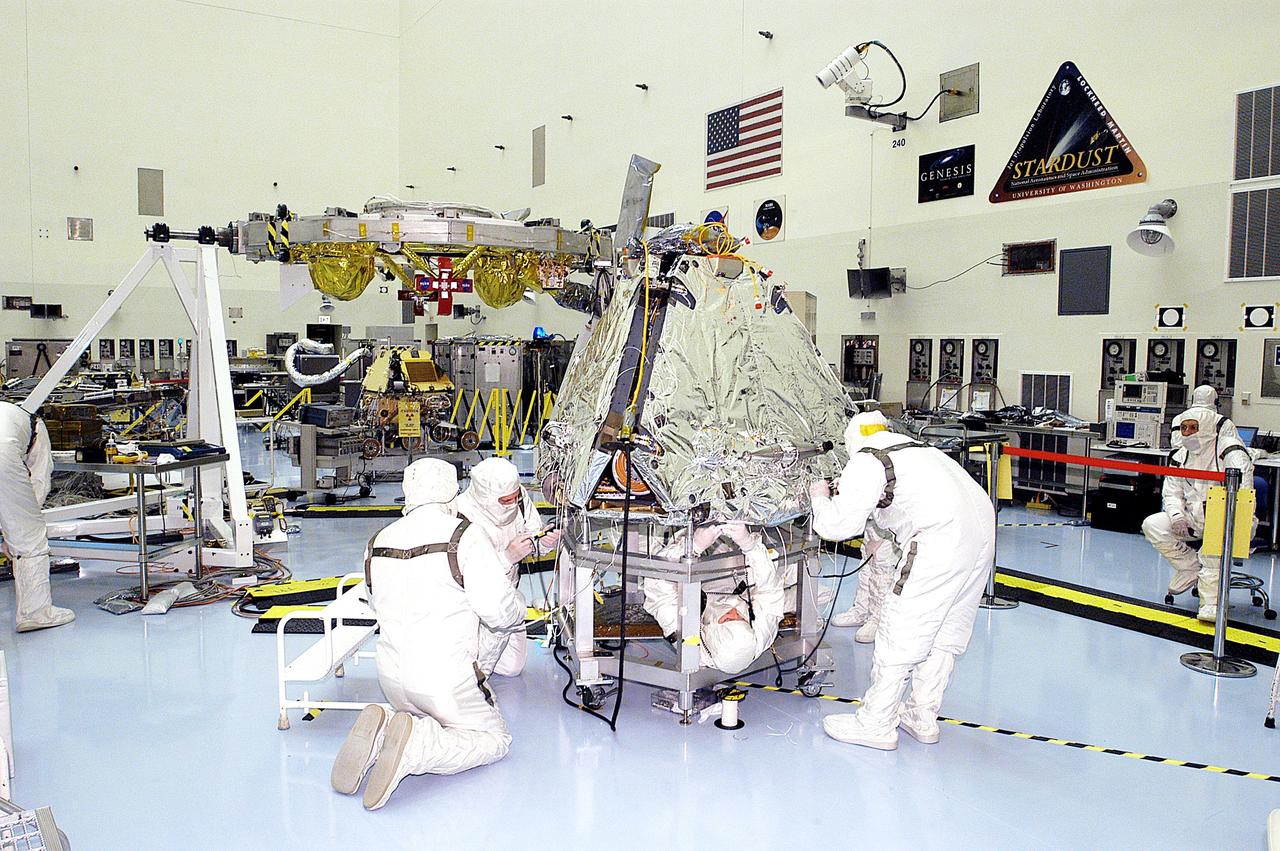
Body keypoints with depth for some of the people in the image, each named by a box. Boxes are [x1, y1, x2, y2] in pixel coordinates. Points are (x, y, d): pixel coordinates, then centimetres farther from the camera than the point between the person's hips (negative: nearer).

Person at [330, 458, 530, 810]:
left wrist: (502, 559, 22)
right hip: (446, 681, -6)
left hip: (392, 675, 6)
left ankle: (379, 733, -3)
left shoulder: (380, 541, 6)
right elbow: (497, 610, -15)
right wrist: (518, 609, 9)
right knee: (495, 739, 12)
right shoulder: (466, 535, -14)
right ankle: (418, 747, -14)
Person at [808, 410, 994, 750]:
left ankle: (875, 725, 10)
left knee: (901, 631, 1)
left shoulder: (865, 462, 3)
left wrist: (821, 499, 17)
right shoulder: (916, 447, 28)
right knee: (947, 630, 18)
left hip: (942, 538, -9)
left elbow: (839, 525, -3)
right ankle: (923, 716, 29)